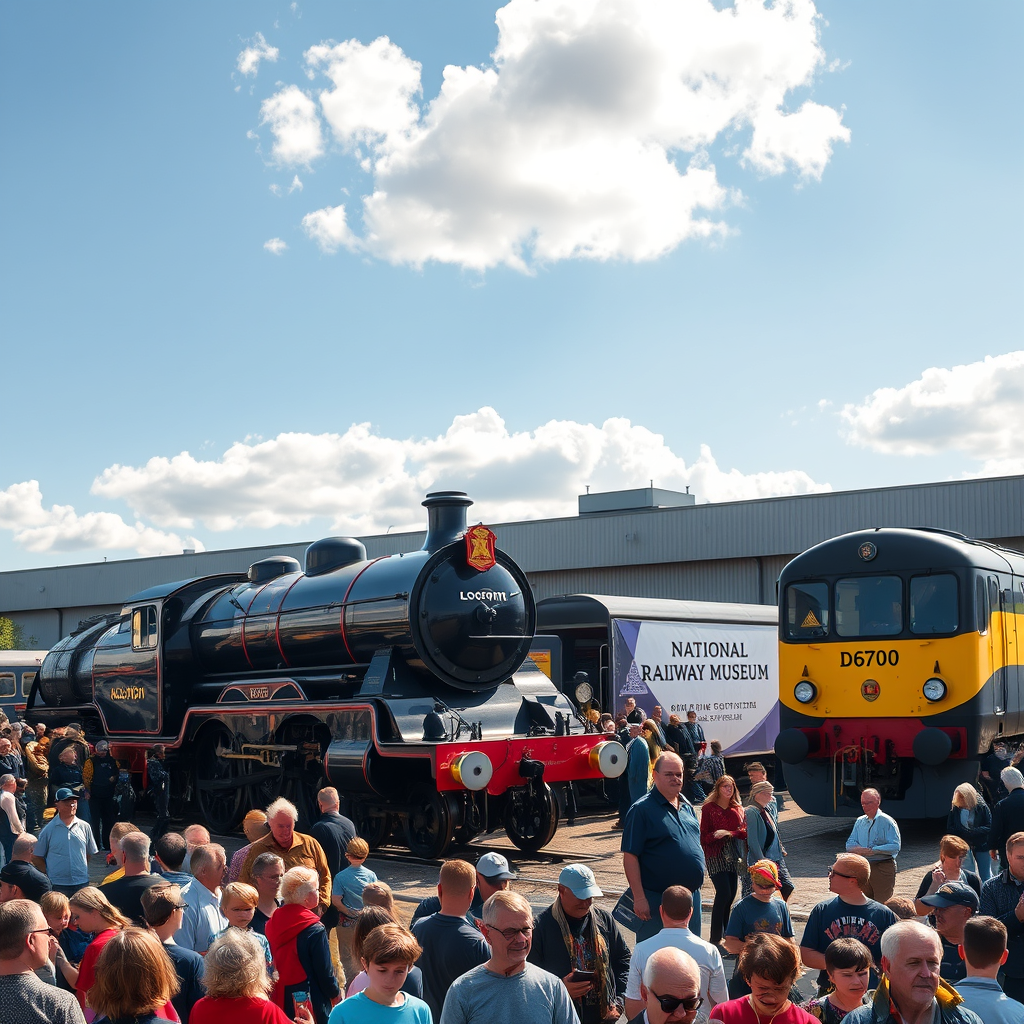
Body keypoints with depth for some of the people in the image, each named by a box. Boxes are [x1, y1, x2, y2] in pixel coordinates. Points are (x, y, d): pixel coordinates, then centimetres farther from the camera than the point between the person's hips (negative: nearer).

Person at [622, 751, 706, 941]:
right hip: (656, 898, -7)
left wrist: (696, 885, 18)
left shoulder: (687, 807, 12)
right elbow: (630, 856, -14)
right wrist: (639, 897, -19)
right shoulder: (642, 810, -10)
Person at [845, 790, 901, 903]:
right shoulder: (859, 822, 12)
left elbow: (895, 846, -17)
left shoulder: (886, 821, -7)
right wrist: (859, 849, -13)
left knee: (882, 905, -6)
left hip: (883, 867, -6)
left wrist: (872, 850, -22)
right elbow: (850, 844, 10)